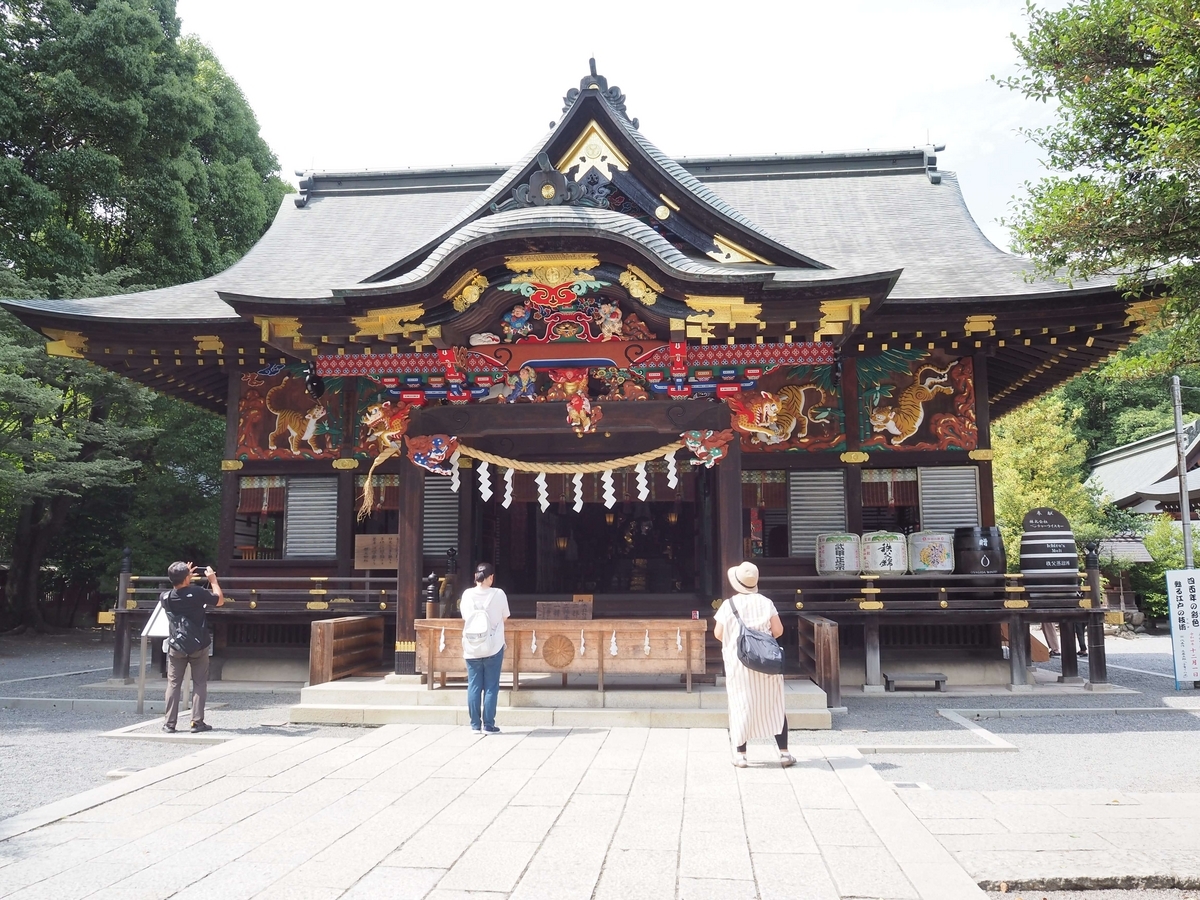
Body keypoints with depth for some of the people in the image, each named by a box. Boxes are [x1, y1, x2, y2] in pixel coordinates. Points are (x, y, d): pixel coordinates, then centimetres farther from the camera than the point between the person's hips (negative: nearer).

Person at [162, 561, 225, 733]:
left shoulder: (165, 597, -8)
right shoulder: (197, 592, -18)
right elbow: (220, 601, -3)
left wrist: (183, 578, 20)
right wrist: (213, 580, 5)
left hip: (177, 647, 2)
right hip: (199, 647, -2)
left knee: (173, 684, 9)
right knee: (199, 684, 6)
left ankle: (169, 723, 9)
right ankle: (197, 722, 4)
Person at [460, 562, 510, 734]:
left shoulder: (467, 594, -3)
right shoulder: (498, 594, -9)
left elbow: (464, 617, 8)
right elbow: (504, 617, 3)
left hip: (471, 648, 2)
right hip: (493, 648, -2)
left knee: (474, 687, 8)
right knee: (491, 687, 4)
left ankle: (475, 725, 12)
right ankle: (488, 725, 5)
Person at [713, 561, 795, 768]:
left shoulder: (728, 605, -6)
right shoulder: (766, 603, -3)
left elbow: (718, 634, -3)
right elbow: (778, 630, -4)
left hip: (738, 664, -1)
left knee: (741, 706, 7)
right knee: (773, 705, 9)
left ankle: (740, 754, 10)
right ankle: (784, 752, 11)